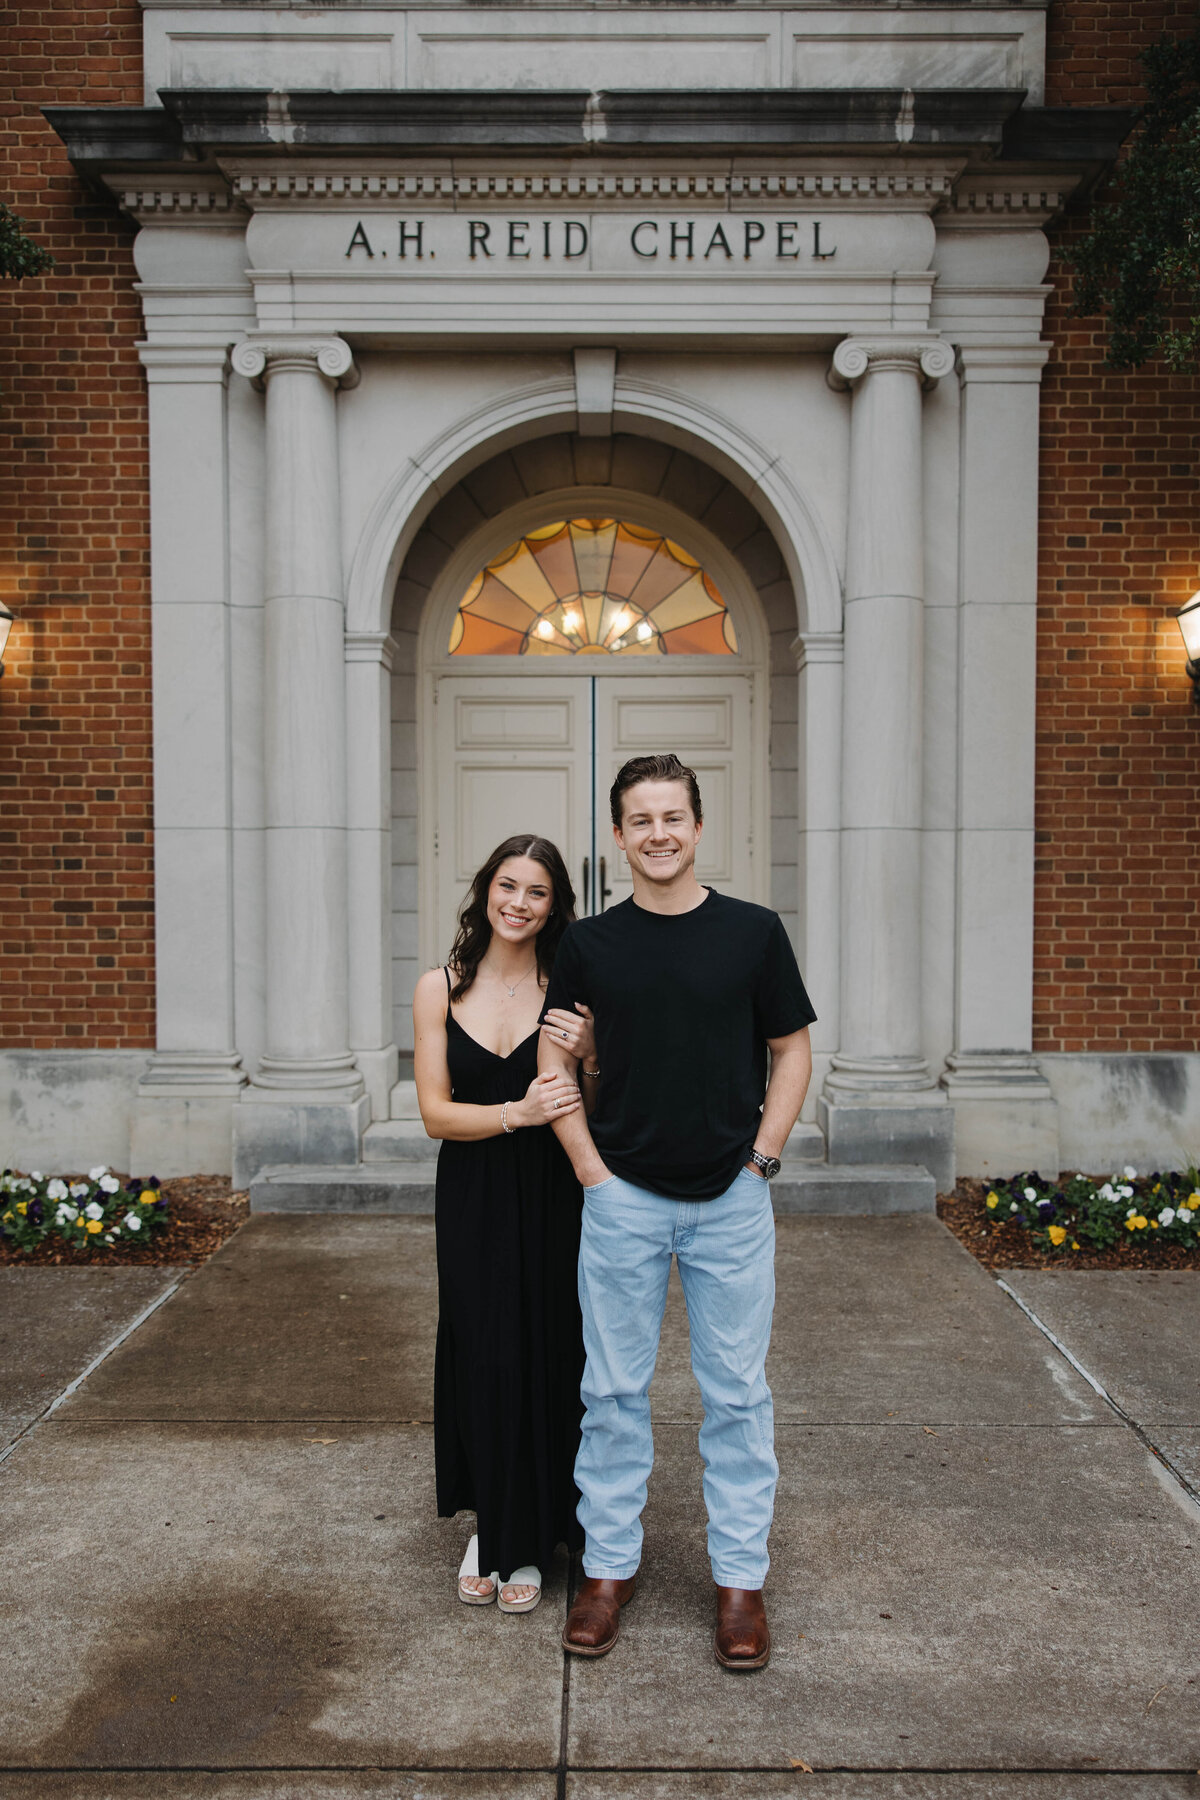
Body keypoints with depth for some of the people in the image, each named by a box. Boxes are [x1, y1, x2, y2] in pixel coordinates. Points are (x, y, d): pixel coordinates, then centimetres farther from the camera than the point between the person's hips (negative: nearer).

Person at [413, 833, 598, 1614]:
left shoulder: (569, 991, -4)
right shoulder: (440, 990, -2)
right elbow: (435, 1112, -5)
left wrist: (591, 1055, -21)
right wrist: (518, 1113, -21)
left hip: (552, 1198, -1)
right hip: (473, 1202, 1)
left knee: (546, 1359, 5)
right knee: (482, 1360, 8)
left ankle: (531, 1541, 25)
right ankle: (488, 1527, 30)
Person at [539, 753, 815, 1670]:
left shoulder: (755, 932, -2)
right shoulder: (590, 943, 1)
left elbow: (792, 1051, 5)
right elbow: (555, 1058, 8)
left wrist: (763, 1152, -3)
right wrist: (590, 1165, -1)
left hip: (732, 1199, 0)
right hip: (623, 1198, 1)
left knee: (736, 1392, 9)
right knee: (615, 1390, 10)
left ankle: (741, 1578, 24)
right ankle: (610, 1567, 27)